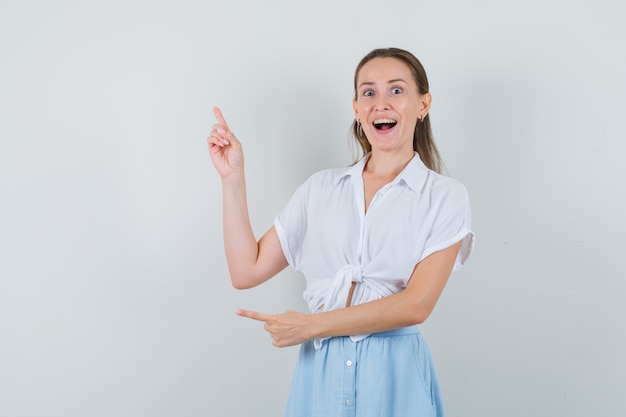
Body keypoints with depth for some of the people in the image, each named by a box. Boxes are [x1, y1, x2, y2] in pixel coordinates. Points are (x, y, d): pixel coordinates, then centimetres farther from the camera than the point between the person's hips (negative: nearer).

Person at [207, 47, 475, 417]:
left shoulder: (445, 196, -4)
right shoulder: (321, 188, 5)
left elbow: (415, 305, -13)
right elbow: (247, 272, 0)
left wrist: (311, 325, -12)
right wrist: (232, 176, -4)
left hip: (394, 373, -2)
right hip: (320, 370, 3)